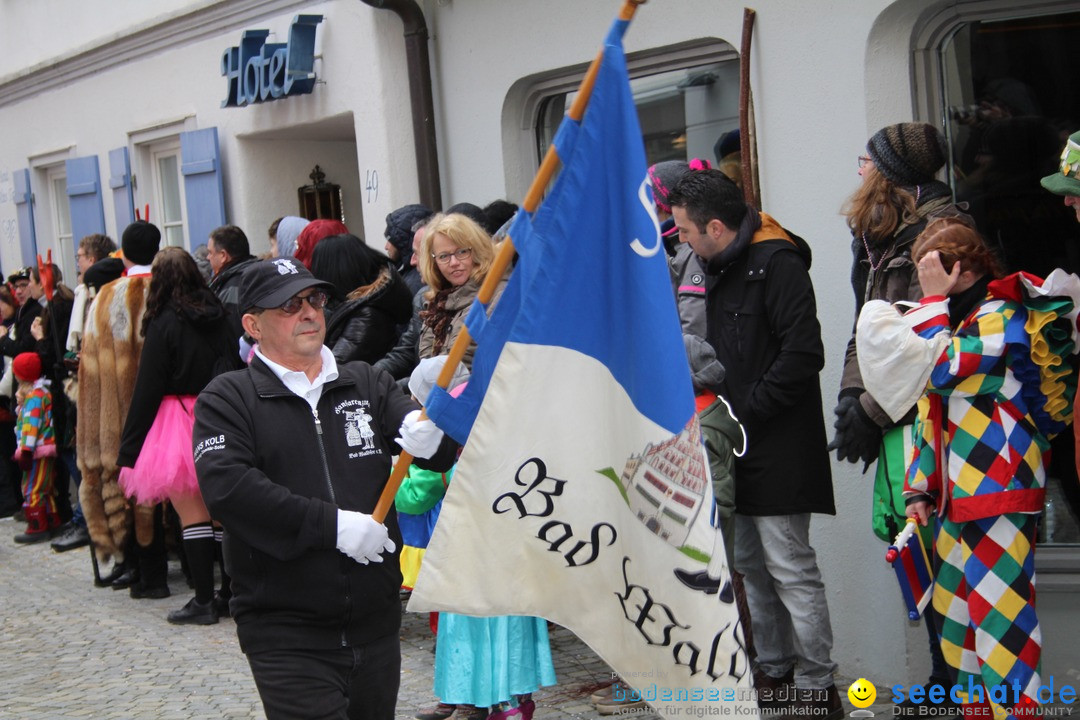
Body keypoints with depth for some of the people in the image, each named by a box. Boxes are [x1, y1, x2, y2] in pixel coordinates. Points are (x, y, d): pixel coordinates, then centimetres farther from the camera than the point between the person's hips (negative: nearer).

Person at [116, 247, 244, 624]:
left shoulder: (164, 324, -9)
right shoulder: (218, 314, 7)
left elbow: (147, 389, -9)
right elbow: (235, 369, 9)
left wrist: (129, 448, -5)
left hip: (180, 424, -5)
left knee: (192, 514, -2)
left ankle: (204, 601, 0)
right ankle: (230, 592, 16)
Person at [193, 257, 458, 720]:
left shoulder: (366, 384, 10)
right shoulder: (227, 399, 0)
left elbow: (442, 454, -1)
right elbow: (226, 488, -17)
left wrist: (429, 432, -26)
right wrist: (334, 525, -19)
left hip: (375, 624, 4)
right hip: (286, 634, -4)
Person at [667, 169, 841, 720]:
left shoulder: (777, 264, -15)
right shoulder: (721, 269, 15)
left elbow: (802, 355, -23)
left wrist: (748, 408, -17)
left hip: (778, 446, -10)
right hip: (739, 445, 10)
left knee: (790, 568, -5)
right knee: (750, 564, 16)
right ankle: (776, 669, 29)